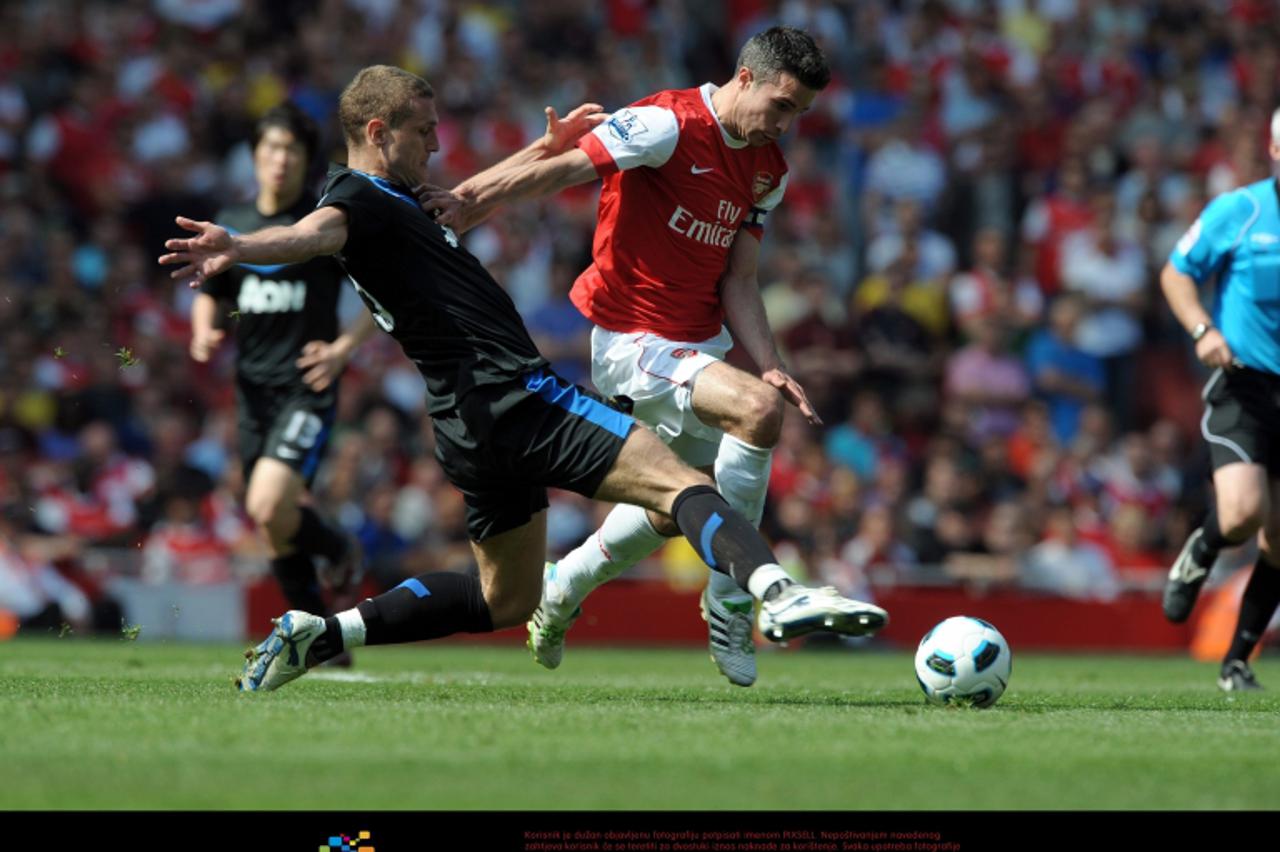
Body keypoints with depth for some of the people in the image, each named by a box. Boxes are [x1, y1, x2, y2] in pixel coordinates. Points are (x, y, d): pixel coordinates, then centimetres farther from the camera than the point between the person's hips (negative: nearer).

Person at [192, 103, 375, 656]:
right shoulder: (231, 226, 10)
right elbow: (210, 294, 24)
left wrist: (344, 347, -13)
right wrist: (205, 333, 2)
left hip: (307, 388, -5)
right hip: (253, 388, 5)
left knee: (268, 508, -22)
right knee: (275, 525, 6)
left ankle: (337, 550, 10)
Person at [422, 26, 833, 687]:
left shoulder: (768, 171, 8)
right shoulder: (670, 123, -17)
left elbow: (737, 283, 9)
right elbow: (567, 167, -23)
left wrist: (770, 366, -4)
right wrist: (468, 203, -34)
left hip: (700, 346, 9)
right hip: (632, 341, -9)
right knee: (757, 409, -30)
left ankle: (560, 591, 42)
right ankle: (730, 604, -20)